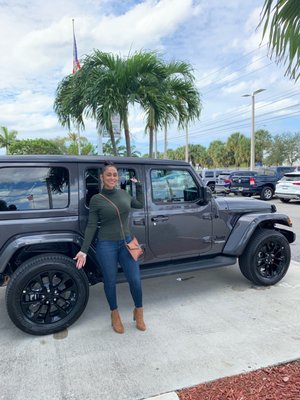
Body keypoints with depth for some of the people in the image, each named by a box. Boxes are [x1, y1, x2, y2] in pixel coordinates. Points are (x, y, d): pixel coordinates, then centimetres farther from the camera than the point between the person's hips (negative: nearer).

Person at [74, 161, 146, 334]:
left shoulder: (124, 193, 5)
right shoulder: (96, 199, -6)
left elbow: (140, 204, 23)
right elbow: (91, 226, -5)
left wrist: (138, 185, 20)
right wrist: (84, 250, -10)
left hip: (127, 243, 3)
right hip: (106, 246, -3)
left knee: (135, 280, 3)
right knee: (110, 281, 10)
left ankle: (139, 312, 29)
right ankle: (115, 314, 34)